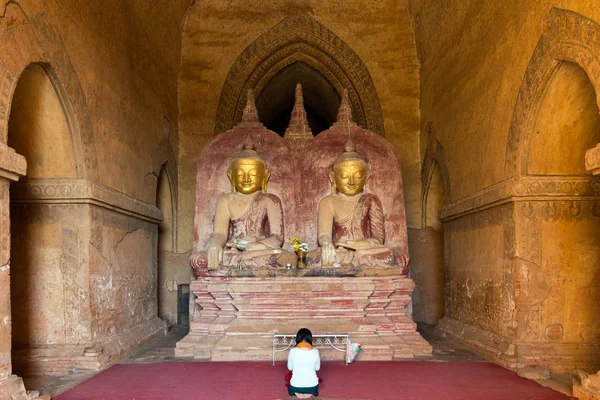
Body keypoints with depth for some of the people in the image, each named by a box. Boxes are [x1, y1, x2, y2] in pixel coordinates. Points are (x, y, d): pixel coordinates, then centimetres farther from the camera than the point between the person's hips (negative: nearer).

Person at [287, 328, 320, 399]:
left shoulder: (292, 351, -12)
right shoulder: (315, 352, -11)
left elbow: (290, 368, 3)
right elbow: (317, 368, 4)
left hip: (295, 387, -1)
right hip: (312, 387, 1)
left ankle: (297, 392, 7)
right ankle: (309, 392, 9)